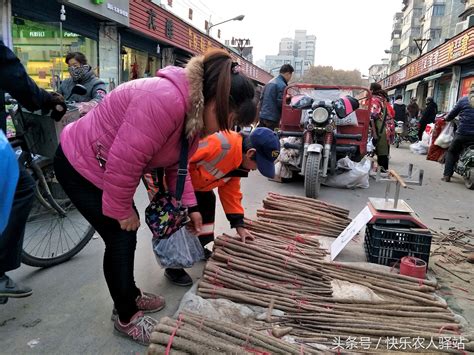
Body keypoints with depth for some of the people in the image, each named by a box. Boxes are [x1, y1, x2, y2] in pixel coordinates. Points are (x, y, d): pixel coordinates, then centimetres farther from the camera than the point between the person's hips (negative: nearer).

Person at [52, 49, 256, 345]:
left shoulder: (196, 111, -3)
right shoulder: (165, 100, -36)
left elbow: (177, 164, 6)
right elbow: (124, 162, -33)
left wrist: (188, 206, 3)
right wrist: (122, 211, -19)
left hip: (107, 166, 9)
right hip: (80, 166, -9)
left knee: (128, 234, 17)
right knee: (120, 238, -3)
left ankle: (131, 296, 38)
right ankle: (126, 318, 17)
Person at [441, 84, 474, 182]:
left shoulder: (463, 100, -1)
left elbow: (451, 115, 5)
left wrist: (446, 118, 25)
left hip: (462, 134, -2)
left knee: (451, 152, 14)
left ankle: (447, 175, 3)